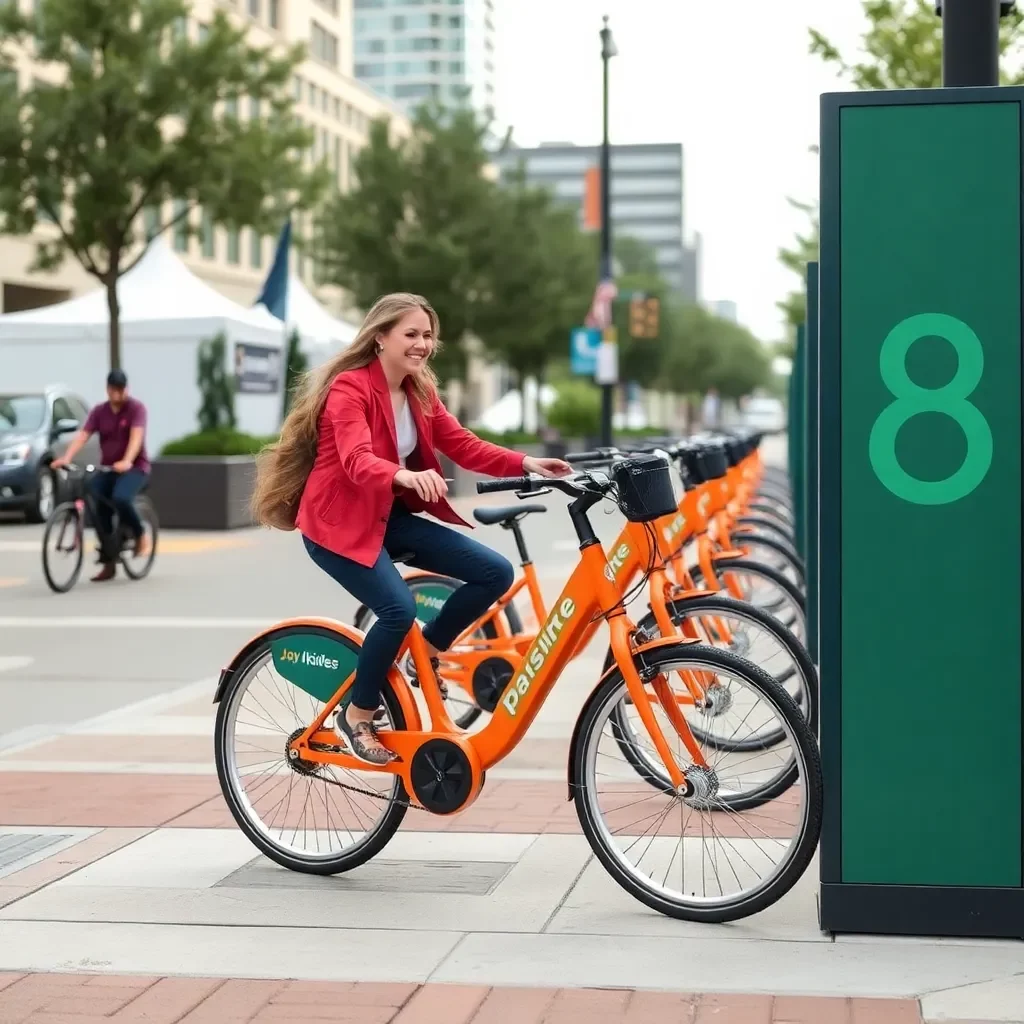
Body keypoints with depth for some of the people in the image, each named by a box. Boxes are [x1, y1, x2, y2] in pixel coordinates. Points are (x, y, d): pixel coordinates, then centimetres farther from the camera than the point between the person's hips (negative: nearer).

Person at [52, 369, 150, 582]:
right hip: (107, 468, 5)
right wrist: (66, 458, -27)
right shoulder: (99, 411, 3)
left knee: (120, 498, -32)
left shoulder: (136, 408, -9)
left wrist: (126, 461, -42)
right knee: (98, 510, -7)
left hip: (134, 467, -5)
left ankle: (140, 535, -6)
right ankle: (108, 563, 5)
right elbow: (82, 435, -10)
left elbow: (136, 436, -24)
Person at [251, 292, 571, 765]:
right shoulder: (349, 388, -18)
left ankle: (426, 652, 14)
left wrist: (526, 464, -17)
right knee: (399, 608, -30)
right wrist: (404, 475, -53)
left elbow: (464, 446, -1)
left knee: (496, 573, -7)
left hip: (390, 517, 8)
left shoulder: (420, 392, 7)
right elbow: (357, 460, -32)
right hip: (338, 522, -8)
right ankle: (357, 717, -8)